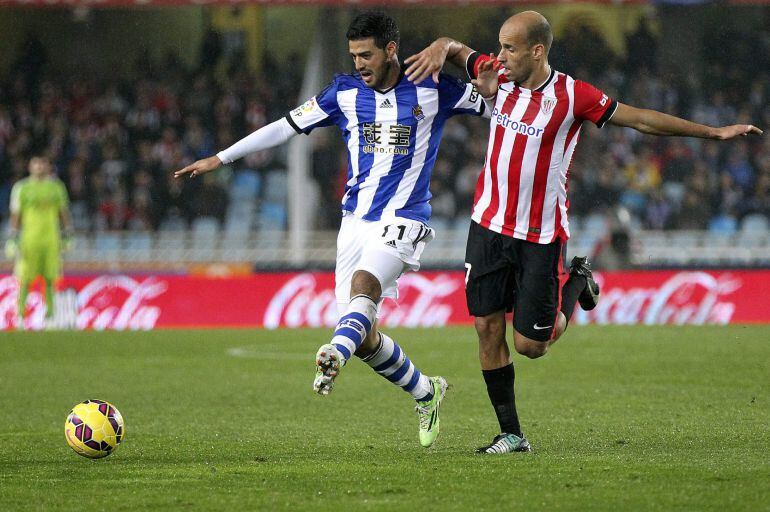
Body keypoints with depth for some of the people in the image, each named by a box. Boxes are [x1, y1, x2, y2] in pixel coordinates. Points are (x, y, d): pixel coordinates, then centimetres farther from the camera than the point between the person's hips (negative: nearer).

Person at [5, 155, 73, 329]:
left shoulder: (56, 187, 9)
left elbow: (64, 213, 14)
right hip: (29, 239, -2)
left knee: (50, 278, 0)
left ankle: (49, 313, 7)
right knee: (25, 279, -4)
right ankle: (20, 313, 2)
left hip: (51, 240, 2)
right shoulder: (22, 188, 4)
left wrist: (68, 237, 10)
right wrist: (11, 240, 1)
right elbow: (15, 216, 5)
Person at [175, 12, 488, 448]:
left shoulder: (432, 89, -2)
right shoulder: (346, 92, 7)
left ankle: (335, 355, -58)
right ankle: (427, 394, 20)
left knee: (364, 283, -34)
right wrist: (220, 159, 11)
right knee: (365, 339, -1)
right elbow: (287, 127, 12)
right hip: (355, 220, 4)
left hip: (402, 220, -4)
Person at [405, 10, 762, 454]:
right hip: (489, 225, 4)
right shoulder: (498, 77, 0)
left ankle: (578, 283, 27)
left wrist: (714, 132, -4)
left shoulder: (572, 96, -12)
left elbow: (642, 119, -4)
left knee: (530, 345, -2)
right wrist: (439, 49, -8)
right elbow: (455, 48, 17)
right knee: (488, 328, 0)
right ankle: (511, 435, 11)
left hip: (540, 235, -4)